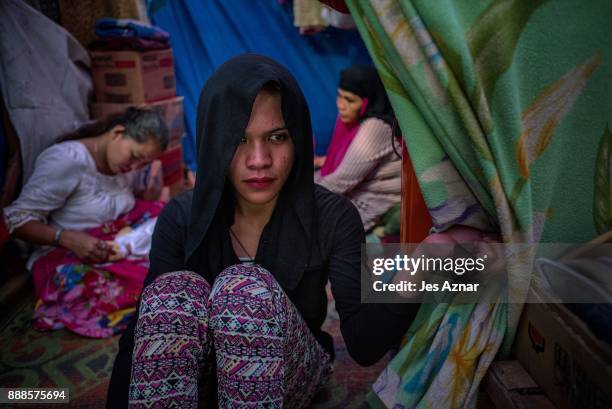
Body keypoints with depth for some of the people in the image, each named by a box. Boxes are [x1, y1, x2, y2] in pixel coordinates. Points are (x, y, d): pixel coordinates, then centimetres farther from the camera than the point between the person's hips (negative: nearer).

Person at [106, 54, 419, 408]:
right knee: (174, 289, -29)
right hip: (201, 378, 1)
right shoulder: (181, 218, -10)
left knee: (246, 287, -30)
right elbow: (142, 333, -15)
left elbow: (364, 345, -22)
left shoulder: (333, 218, -14)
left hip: (293, 375, 0)